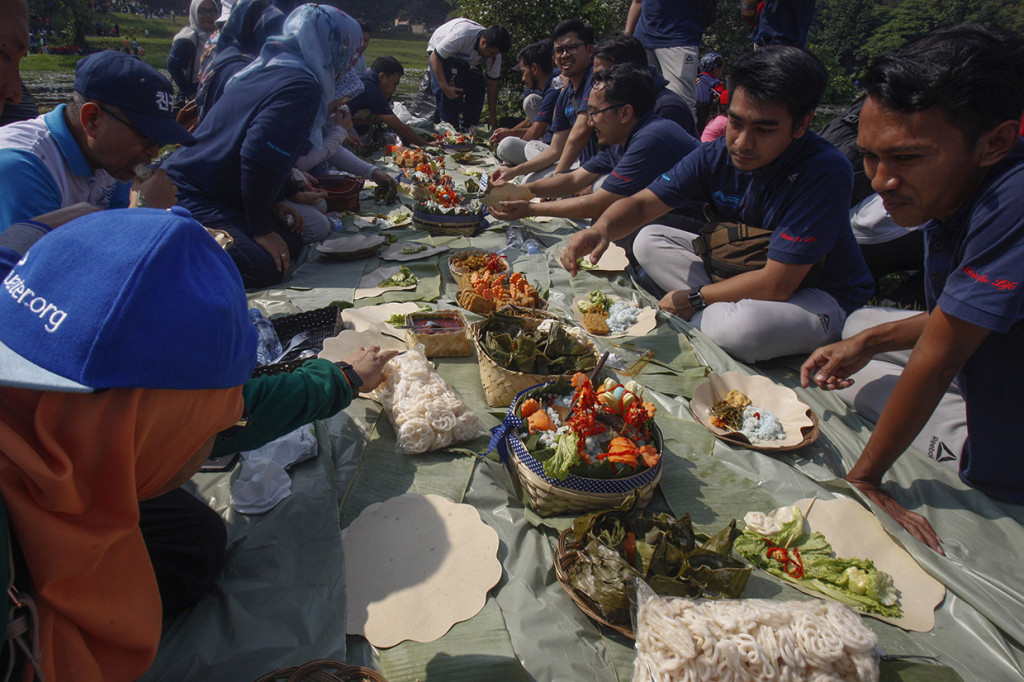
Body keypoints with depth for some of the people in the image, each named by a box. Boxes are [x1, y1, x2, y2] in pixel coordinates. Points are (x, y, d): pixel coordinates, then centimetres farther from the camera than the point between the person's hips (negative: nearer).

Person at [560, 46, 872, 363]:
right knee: (649, 241, -4)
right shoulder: (716, 155, -13)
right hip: (745, 271, 6)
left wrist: (693, 298, -20)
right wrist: (602, 227, -34)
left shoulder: (825, 173, -30)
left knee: (743, 328, -39)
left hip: (820, 295, -6)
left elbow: (776, 285, -31)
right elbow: (642, 203, -10)